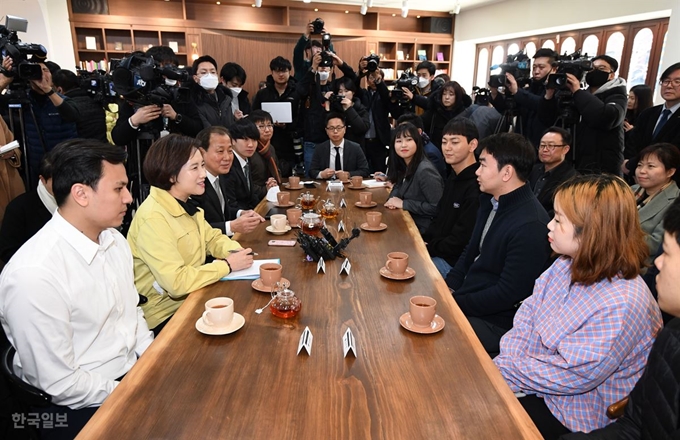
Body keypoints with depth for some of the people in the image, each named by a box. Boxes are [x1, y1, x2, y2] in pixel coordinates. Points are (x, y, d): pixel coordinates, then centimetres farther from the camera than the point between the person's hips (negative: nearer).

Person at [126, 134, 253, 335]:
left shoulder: (185, 205, 2)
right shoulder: (153, 218, -25)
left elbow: (212, 238, 11)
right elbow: (177, 282, -31)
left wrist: (235, 252, -10)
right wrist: (228, 265, -21)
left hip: (190, 297, 8)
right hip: (167, 314, -7)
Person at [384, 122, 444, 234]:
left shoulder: (425, 171, -21)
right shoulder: (403, 167, 4)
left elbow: (437, 207, -24)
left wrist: (403, 204, -20)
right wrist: (392, 200, -7)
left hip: (422, 231, -7)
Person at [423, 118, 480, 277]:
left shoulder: (477, 187, -23)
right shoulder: (453, 178, 10)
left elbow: (460, 242, -23)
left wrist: (427, 248, -11)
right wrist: (421, 242, 0)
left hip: (454, 262, -9)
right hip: (437, 251, 9)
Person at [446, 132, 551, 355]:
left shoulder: (530, 226, -24)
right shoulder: (490, 201, 4)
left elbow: (507, 294, -22)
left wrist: (454, 303, -17)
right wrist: (448, 288, 1)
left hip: (495, 321, -8)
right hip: (464, 296, 9)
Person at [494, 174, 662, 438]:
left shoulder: (621, 305, -31)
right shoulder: (568, 265, -4)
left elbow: (570, 375, -27)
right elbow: (526, 318, -2)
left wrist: (504, 373, -20)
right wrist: (501, 365, -14)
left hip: (573, 414, -7)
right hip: (537, 375, 7)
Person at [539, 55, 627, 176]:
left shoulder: (616, 96, 2)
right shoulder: (582, 96, 16)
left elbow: (608, 118, -23)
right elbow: (549, 119, 9)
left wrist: (578, 92, -18)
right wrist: (549, 94, -8)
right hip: (574, 167, 5)